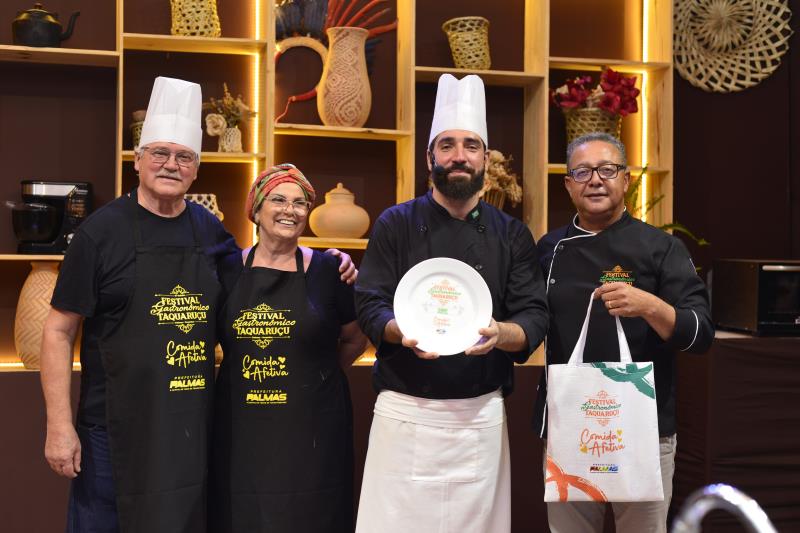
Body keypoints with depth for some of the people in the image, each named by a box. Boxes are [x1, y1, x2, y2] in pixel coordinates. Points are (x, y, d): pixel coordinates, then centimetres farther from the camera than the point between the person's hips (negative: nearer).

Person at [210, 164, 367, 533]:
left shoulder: (326, 271, -2)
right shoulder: (230, 270, 3)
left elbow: (354, 340, 10)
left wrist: (314, 376, 7)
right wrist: (247, 374, 6)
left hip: (310, 429, -1)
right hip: (241, 428, 2)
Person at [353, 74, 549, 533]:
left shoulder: (512, 235, 5)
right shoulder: (396, 225, 1)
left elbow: (535, 316, 0)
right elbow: (370, 306, -3)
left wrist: (501, 333, -23)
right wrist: (403, 330, -24)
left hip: (482, 417, 2)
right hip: (405, 412, -1)